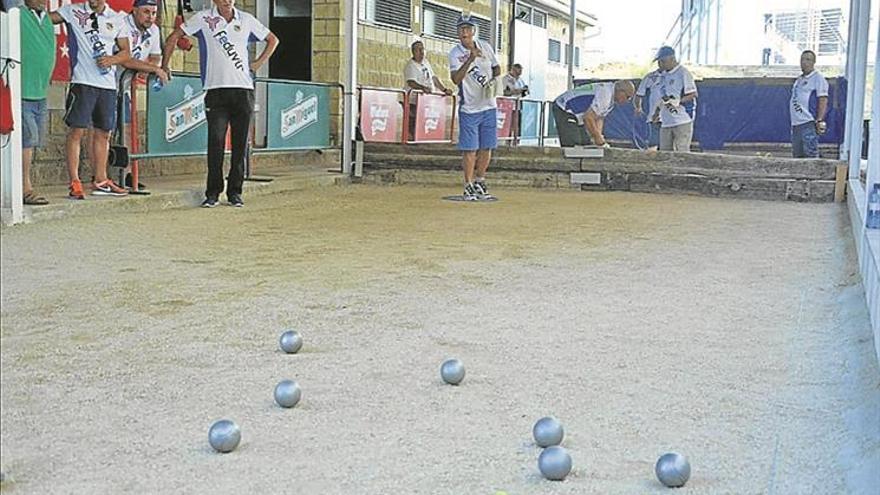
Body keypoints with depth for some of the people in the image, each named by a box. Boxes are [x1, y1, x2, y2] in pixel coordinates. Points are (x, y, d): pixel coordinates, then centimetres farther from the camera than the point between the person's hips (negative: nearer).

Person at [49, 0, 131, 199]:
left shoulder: (116, 19, 12)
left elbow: (125, 52, 13)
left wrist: (113, 59, -5)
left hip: (108, 84, 4)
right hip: (82, 81, -4)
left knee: (103, 133, 11)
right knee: (77, 130, -7)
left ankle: (100, 180, 22)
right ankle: (74, 183, -3)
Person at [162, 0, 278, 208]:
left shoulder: (247, 20, 10)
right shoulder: (203, 18, 4)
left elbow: (273, 40, 22)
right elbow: (173, 37, 10)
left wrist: (258, 63, 13)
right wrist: (164, 66, 6)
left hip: (243, 89, 2)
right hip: (216, 89, -2)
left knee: (240, 143, 4)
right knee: (216, 142, -6)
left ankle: (235, 191, 12)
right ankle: (213, 192, 1)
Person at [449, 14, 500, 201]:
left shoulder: (486, 47, 3)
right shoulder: (455, 53, -9)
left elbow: (497, 68, 17)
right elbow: (456, 79, -23)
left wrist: (494, 79, -4)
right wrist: (470, 60, -33)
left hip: (489, 106, 4)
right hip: (469, 108, -4)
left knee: (486, 147, 9)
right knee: (469, 149, -5)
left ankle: (479, 183, 25)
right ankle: (469, 186, 5)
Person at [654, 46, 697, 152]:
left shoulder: (683, 73, -8)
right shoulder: (664, 75, 16)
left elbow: (693, 94, -12)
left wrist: (678, 101, -22)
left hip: (682, 120, -8)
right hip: (666, 122, 8)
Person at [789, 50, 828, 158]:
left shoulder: (818, 78, -4)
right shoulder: (799, 79, 21)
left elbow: (823, 100, -11)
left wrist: (819, 120, -19)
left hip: (808, 124, -9)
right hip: (796, 124, 9)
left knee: (810, 156, -12)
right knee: (797, 156, 11)